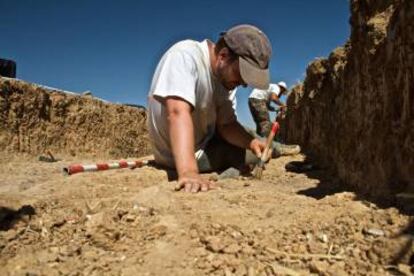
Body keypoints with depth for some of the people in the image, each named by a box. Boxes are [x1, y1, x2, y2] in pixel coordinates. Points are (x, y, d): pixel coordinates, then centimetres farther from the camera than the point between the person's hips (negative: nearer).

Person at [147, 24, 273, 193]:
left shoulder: (226, 77, -7)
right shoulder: (184, 55, -28)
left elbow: (226, 125, -7)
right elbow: (178, 113, -41)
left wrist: (251, 141, -27)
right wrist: (188, 172, -52)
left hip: (205, 141, 7)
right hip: (178, 156, -7)